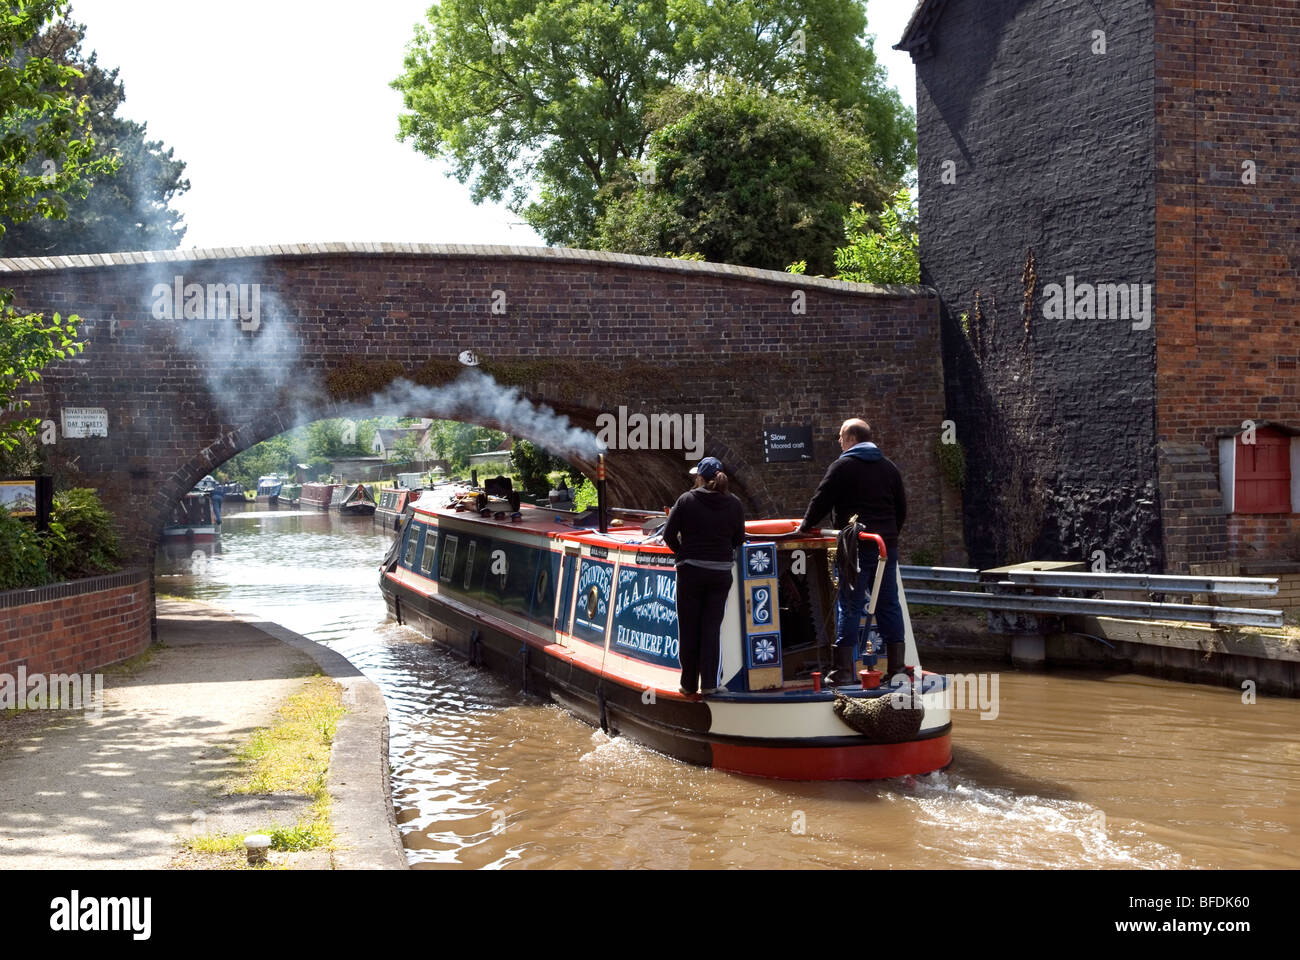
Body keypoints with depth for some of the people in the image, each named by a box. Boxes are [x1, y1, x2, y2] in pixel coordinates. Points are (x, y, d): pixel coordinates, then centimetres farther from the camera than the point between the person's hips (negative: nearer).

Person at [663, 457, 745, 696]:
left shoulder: (687, 500, -6)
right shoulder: (734, 504, 2)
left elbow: (668, 534, -6)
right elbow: (739, 539, 7)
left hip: (690, 571, -2)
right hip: (721, 572, 2)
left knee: (689, 627, 8)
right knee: (712, 626, 8)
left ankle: (689, 683, 14)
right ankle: (710, 682, 5)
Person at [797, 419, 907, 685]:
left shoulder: (843, 466, -5)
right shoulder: (889, 467, 15)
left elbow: (821, 501, -4)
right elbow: (902, 508, 20)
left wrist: (805, 527, 10)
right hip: (887, 544, 6)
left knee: (849, 605, -4)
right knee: (889, 604, 9)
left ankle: (844, 670, -6)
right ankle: (896, 667, 10)